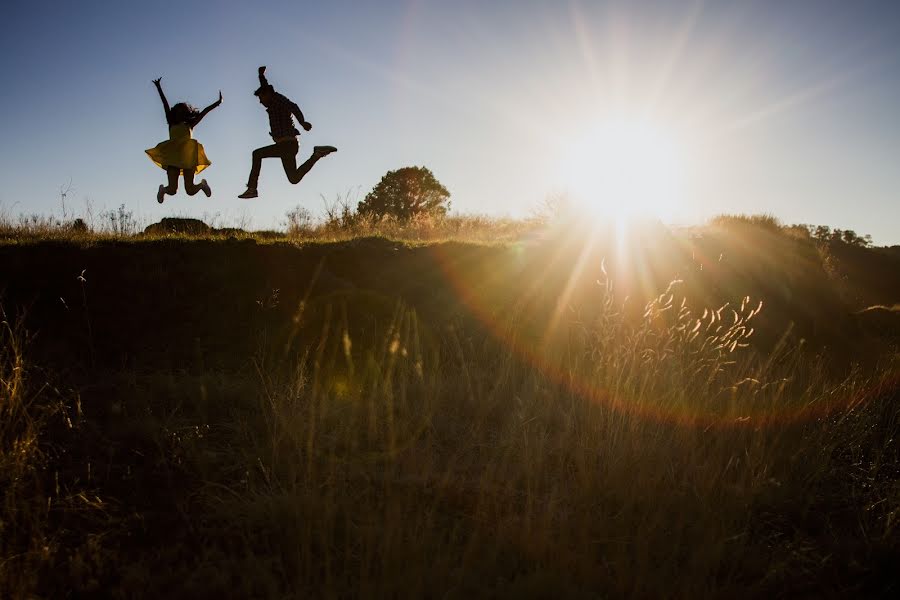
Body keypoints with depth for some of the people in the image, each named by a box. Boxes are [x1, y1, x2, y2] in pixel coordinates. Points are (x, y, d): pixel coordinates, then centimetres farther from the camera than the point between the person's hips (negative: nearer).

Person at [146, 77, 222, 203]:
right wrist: (159, 88, 18)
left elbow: (203, 112, 9)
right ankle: (163, 189, 28)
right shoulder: (172, 125, 16)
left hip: (188, 158, -1)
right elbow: (166, 106, 16)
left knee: (190, 191, -5)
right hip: (173, 158, 1)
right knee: (172, 191, -9)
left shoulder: (189, 125, 15)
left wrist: (217, 103, 4)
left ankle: (202, 184, 28)